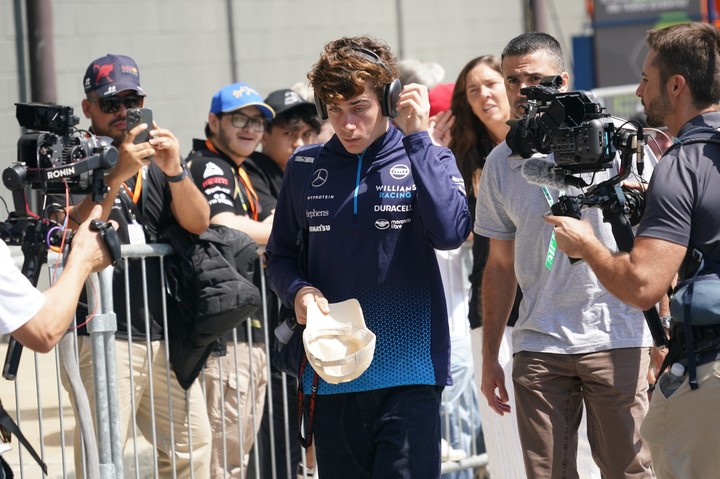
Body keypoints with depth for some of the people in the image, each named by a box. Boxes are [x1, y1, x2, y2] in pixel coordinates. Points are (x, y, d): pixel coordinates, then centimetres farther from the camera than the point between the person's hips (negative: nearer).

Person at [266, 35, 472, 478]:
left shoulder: (428, 159, 2)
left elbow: (450, 232, -16)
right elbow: (280, 256, 16)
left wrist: (416, 136, -15)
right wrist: (298, 291, -7)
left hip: (408, 372, -3)